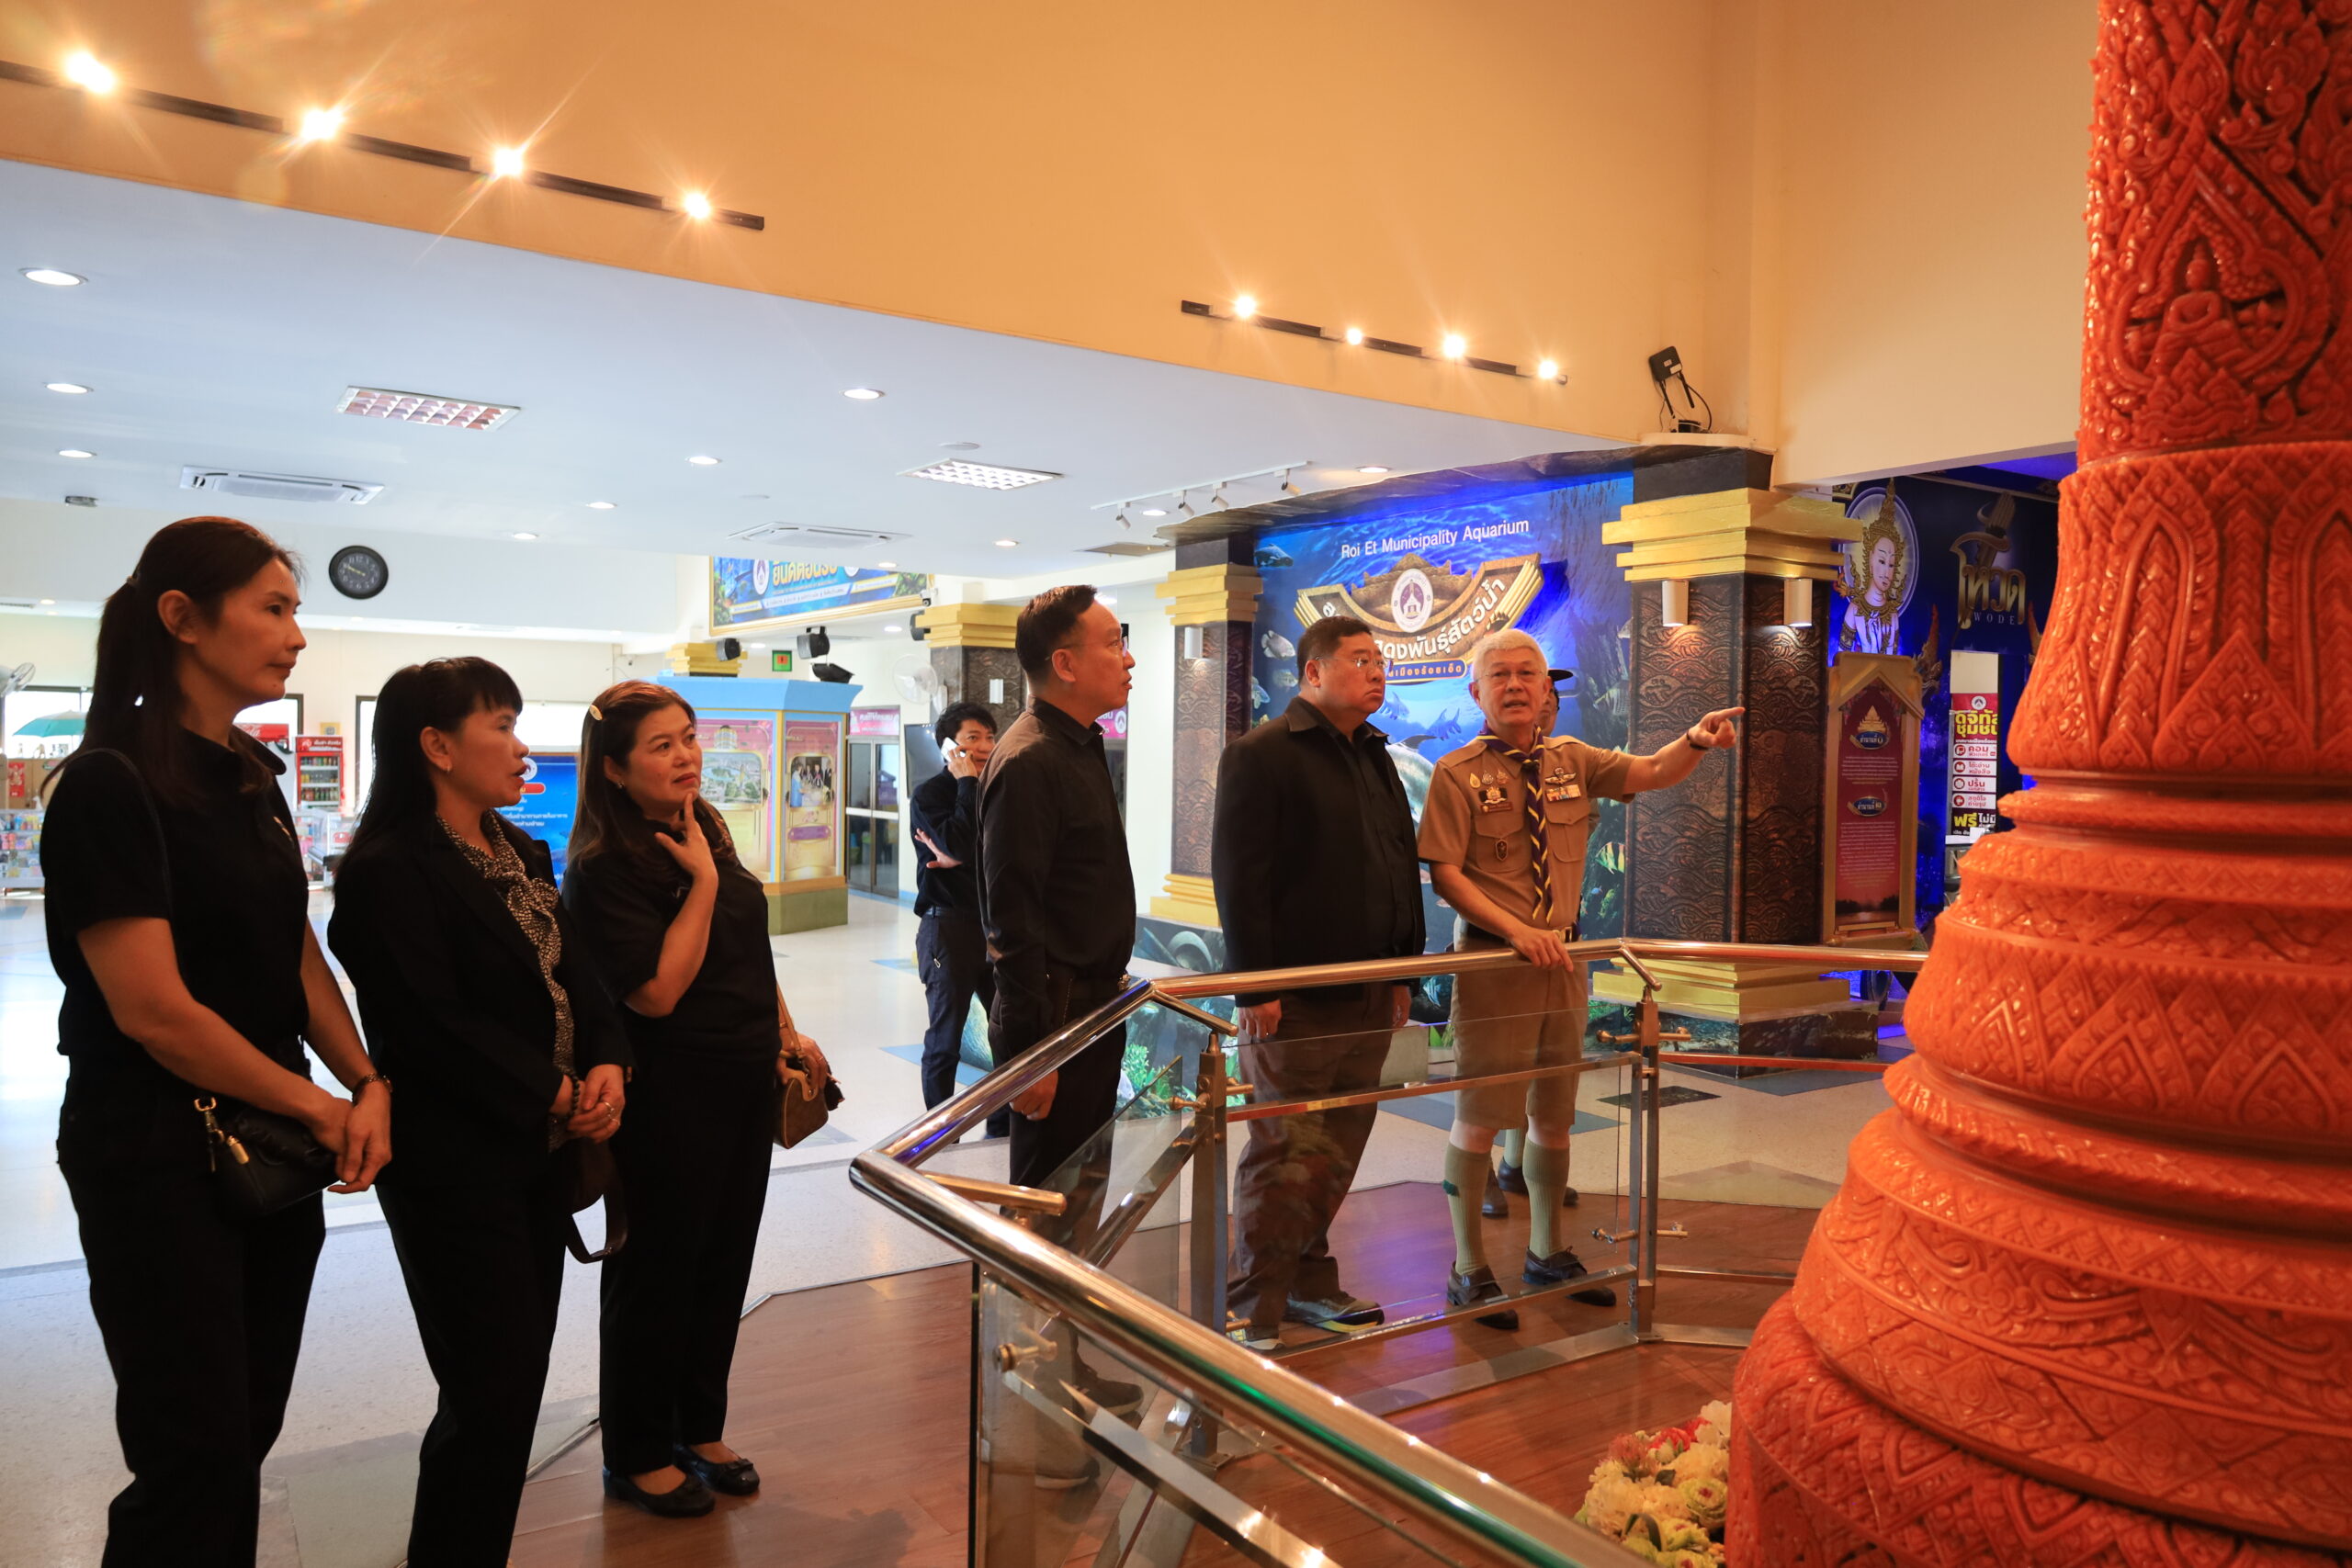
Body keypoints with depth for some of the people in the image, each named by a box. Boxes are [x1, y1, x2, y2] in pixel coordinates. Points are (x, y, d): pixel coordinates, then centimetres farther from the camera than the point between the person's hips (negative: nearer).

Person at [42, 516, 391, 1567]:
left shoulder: (253, 778, 8)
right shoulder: (110, 784, -16)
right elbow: (154, 1011, -20)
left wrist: (370, 1085, -4)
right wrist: (322, 1109, -11)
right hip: (158, 1155, -7)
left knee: (249, 1433, 16)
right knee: (197, 1461, 4)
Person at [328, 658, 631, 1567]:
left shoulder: (520, 855, 12)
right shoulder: (389, 871, -15)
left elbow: (573, 972, 9)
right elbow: (429, 1027, -20)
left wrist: (607, 1064, -8)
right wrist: (551, 1092, -14)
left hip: (540, 1151, 8)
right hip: (458, 1168, -8)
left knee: (519, 1377, 15)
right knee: (493, 1397, 0)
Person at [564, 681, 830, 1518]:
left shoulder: (706, 832, 7)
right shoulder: (606, 867, -18)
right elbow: (657, 989, -25)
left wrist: (785, 1030, 14)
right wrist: (702, 881, -23)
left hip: (743, 1086, 8)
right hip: (669, 1098, -8)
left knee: (723, 1266, 18)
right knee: (656, 1276, 9)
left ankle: (700, 1430, 35)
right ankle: (638, 1456, 28)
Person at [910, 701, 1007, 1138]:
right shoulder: (930, 794, -5)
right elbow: (961, 845, -22)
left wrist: (963, 858, -17)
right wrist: (967, 783, -14)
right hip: (948, 925, -4)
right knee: (945, 1041, 5)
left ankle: (1002, 1127, 19)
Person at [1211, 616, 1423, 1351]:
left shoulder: (1375, 758, 17)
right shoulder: (1261, 754, -8)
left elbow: (1403, 868, 21)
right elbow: (1238, 877, -14)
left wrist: (1402, 971, 16)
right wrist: (1255, 987, -18)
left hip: (1366, 994, 8)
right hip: (1294, 999, -7)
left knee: (1340, 1150, 12)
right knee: (1287, 1155, -4)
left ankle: (1311, 1282, 27)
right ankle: (1255, 1311, 8)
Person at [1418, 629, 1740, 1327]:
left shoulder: (1571, 760, 8)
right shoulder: (1457, 772, -7)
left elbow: (1649, 772, -5)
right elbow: (1445, 874, -12)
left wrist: (1696, 740, -26)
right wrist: (1516, 930, -22)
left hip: (1560, 955, 5)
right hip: (1490, 957, -5)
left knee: (1554, 1113, 15)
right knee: (1478, 1116, 1)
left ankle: (1547, 1251, 33)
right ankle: (1469, 1269, 16)